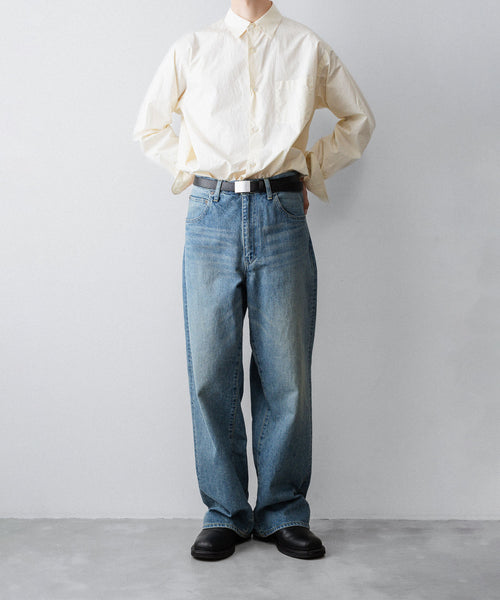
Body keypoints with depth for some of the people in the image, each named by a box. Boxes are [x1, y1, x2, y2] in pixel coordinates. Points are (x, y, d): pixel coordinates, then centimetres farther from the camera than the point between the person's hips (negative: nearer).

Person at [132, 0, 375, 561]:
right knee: (210, 373, 1)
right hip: (211, 217, 1)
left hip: (281, 217, 0)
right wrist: (193, 170, 11)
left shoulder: (308, 48, 12)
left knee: (285, 374, 1)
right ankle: (225, 512, 15)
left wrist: (310, 171, 12)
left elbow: (358, 119, 23)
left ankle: (283, 512, 15)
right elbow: (150, 126, 24)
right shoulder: (190, 49, 13)